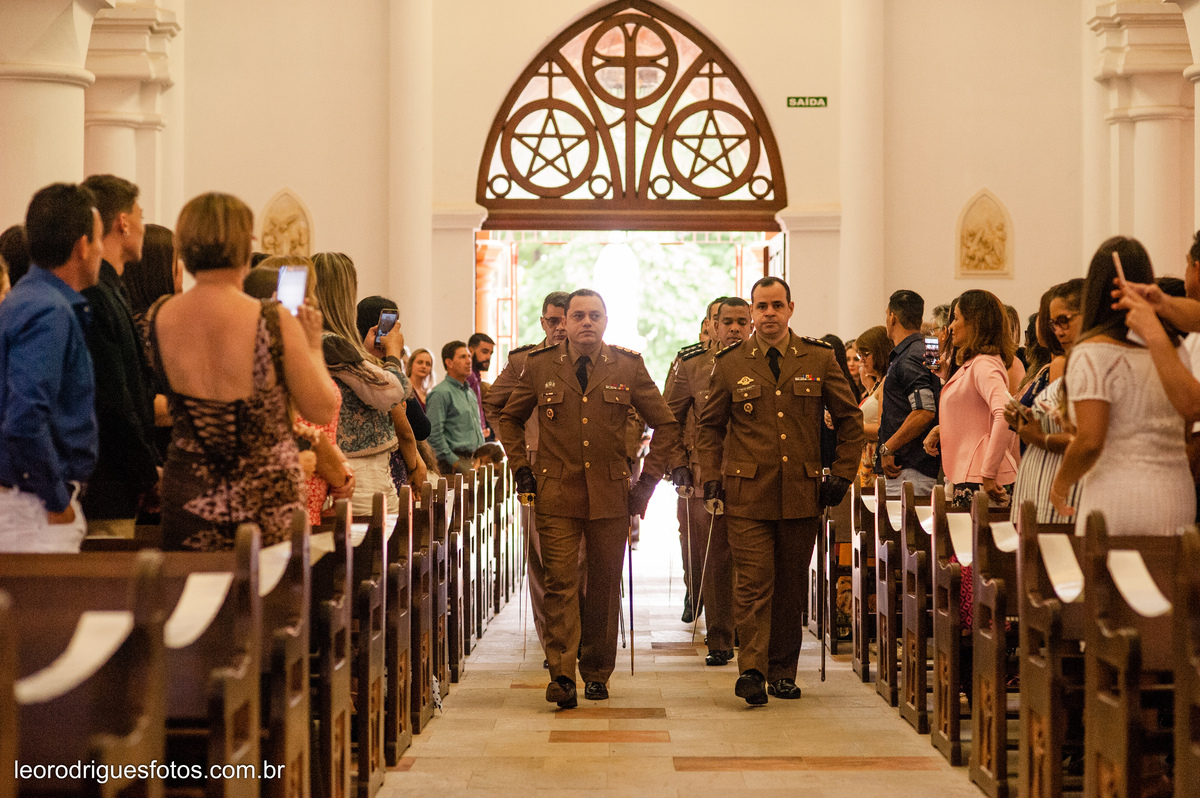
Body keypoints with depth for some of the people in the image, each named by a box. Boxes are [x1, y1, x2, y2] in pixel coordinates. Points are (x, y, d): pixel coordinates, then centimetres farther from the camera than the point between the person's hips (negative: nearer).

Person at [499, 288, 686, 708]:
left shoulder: (628, 367, 3)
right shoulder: (540, 366, 4)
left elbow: (665, 423, 11)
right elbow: (510, 418, 20)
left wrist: (649, 477, 4)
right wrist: (520, 468, 10)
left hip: (611, 495, 1)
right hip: (556, 494, -1)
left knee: (604, 587, 6)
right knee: (560, 583, -10)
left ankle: (597, 673, 18)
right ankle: (561, 676, -11)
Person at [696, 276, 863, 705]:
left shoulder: (820, 360, 5)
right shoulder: (730, 364, 5)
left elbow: (850, 419, 11)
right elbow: (710, 425, 15)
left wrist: (842, 474, 5)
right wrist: (712, 478, 6)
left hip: (802, 493, 1)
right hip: (747, 494, -1)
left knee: (790, 587, 7)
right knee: (753, 583, -9)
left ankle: (782, 672, 17)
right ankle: (751, 670, -11)